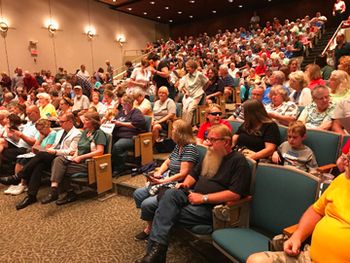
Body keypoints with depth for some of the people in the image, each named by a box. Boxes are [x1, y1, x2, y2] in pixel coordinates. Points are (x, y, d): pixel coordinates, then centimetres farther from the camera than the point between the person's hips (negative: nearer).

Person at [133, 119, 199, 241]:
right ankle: (150, 226, 17)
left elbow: (183, 174, -23)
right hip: (167, 181, 10)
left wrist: (162, 181, -22)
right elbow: (167, 162, 17)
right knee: (138, 194, 7)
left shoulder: (190, 148, -19)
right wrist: (158, 173, -3)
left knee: (147, 203, -20)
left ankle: (151, 229, 10)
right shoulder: (178, 146, 8)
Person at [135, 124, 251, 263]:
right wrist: (186, 184, 6)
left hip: (212, 207, -7)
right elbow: (195, 173, 29)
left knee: (167, 214, -23)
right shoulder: (211, 155, 18)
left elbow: (236, 194, -19)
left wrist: (203, 198, -19)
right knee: (170, 193, -24)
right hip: (194, 196, 7)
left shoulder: (238, 161, -8)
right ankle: (156, 248, -31)